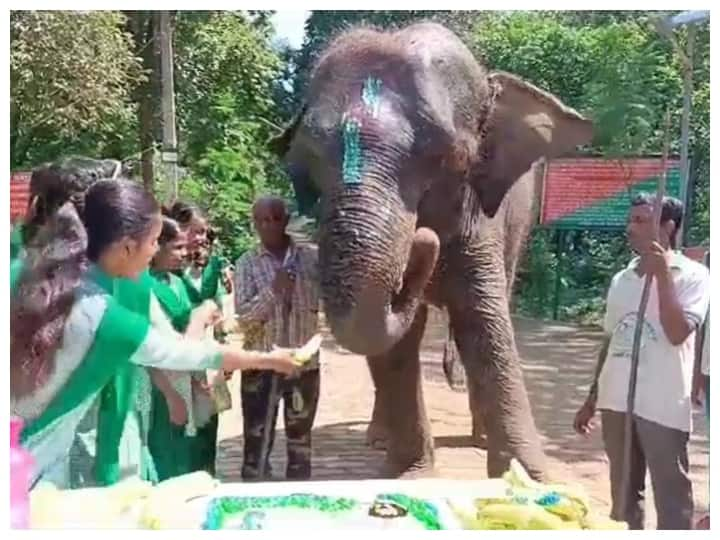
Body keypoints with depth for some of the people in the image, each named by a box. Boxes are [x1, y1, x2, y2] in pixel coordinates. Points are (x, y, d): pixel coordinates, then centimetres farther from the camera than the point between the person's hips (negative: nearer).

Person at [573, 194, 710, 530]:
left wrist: (662, 274, -17)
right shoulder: (622, 279, 11)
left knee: (672, 498, 2)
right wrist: (591, 399, 16)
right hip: (617, 401, 6)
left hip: (662, 406, -6)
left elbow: (677, 333, -18)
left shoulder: (692, 275, -5)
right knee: (623, 494, 16)